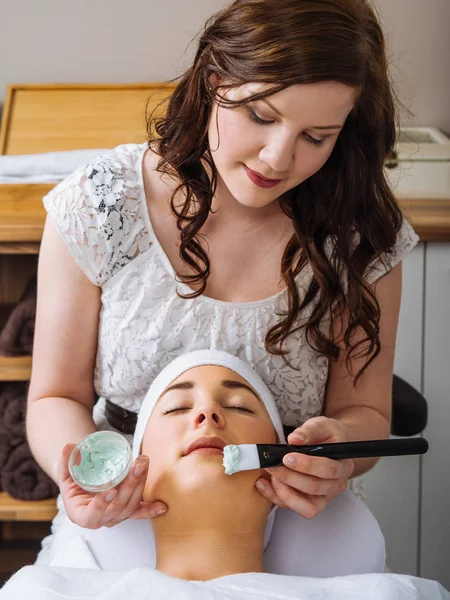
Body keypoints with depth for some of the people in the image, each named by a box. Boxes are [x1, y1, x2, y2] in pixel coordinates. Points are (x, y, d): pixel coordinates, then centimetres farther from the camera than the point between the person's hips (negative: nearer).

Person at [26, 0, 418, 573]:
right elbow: (55, 397, -2)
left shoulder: (365, 238, -8)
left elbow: (364, 412, 3)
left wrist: (338, 446, -21)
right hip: (116, 533, -1)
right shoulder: (97, 205, -10)